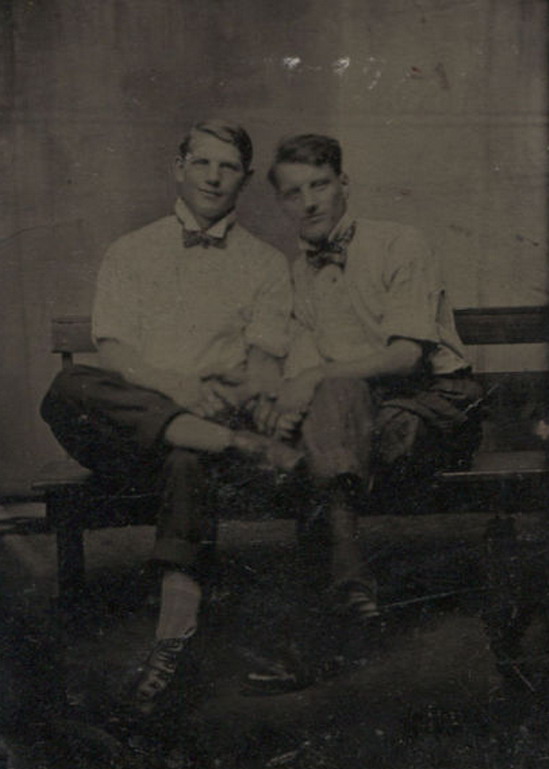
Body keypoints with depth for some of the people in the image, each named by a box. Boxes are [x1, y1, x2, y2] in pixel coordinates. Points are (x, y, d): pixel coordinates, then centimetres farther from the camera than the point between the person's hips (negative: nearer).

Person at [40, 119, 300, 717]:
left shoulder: (266, 264, 16)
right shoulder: (130, 252, 16)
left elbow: (266, 360, 6)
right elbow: (112, 349, 1)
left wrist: (244, 400, -19)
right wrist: (177, 387, -18)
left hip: (218, 410, -1)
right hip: (128, 411, 2)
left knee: (186, 459, -39)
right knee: (69, 389, -34)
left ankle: (175, 635, -41)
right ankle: (245, 447, -36)